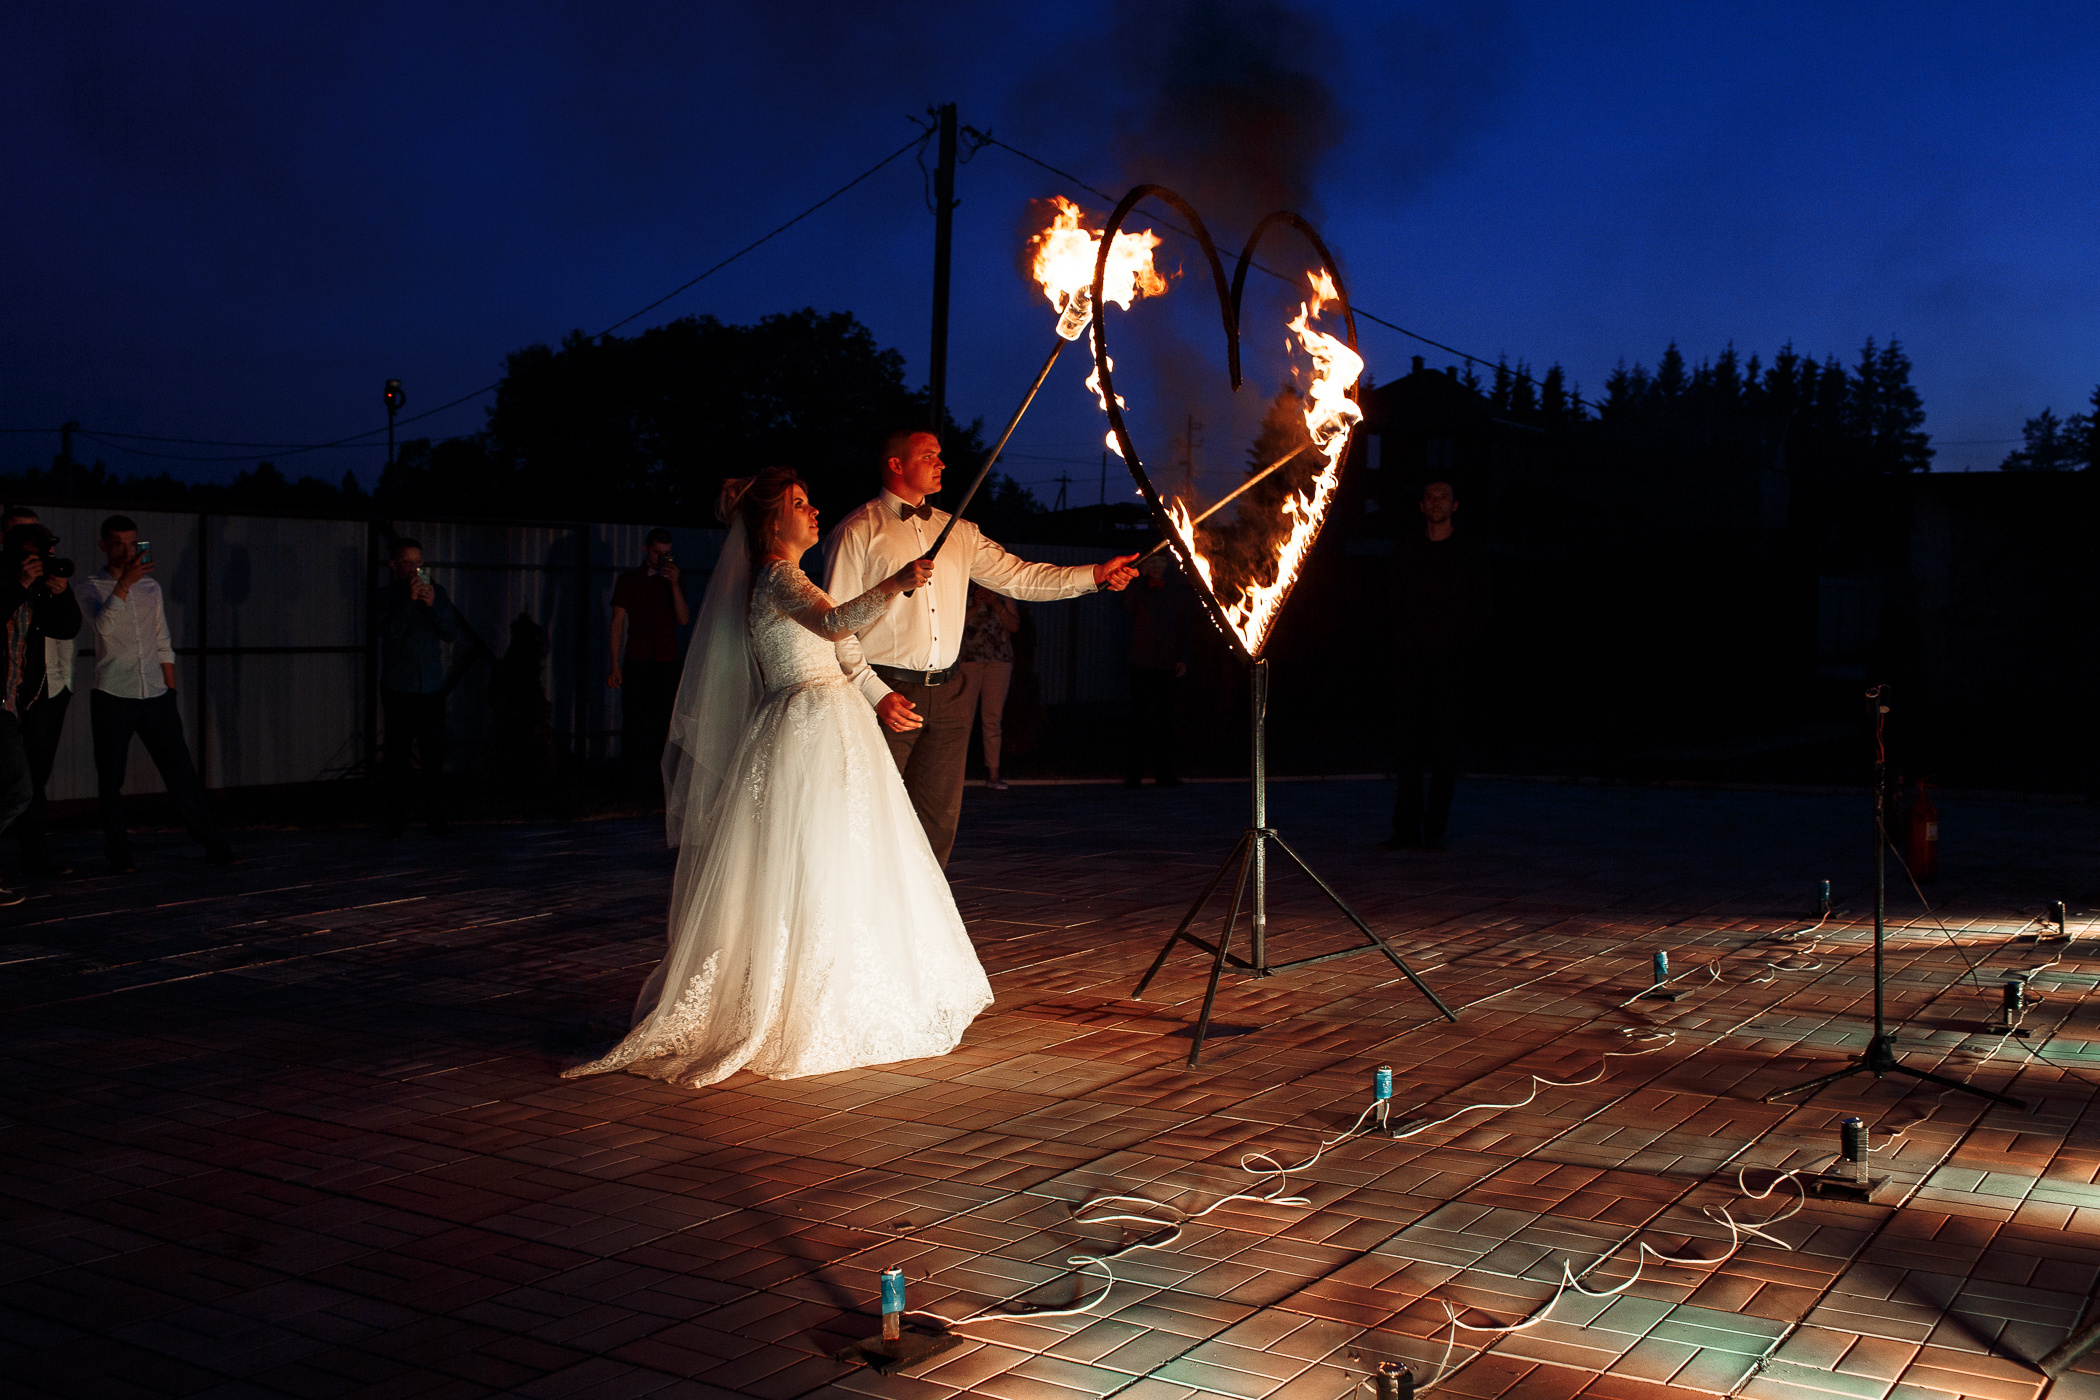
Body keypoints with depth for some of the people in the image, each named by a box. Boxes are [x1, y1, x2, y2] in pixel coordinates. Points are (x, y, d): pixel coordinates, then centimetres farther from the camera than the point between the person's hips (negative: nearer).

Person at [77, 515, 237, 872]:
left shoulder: (151, 586, 15)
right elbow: (103, 625, -19)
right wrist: (125, 582, -28)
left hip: (155, 695, 3)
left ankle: (213, 845, 4)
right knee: (111, 779, 1)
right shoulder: (91, 587, 2)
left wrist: (171, 692, 13)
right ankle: (119, 854, 11)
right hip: (112, 696, -3)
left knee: (182, 774, 1)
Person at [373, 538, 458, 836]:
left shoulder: (437, 593, 11)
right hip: (398, 688, -2)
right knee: (398, 755, 1)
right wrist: (409, 598, -15)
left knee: (433, 754, -1)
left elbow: (452, 632, 2)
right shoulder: (384, 595, 3)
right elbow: (390, 631, -11)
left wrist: (432, 605, -12)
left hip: (431, 687, 2)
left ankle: (436, 817, 2)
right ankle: (397, 820, 7)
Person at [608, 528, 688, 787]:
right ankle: (632, 774, 3)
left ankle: (655, 773, 6)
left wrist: (674, 584, -9)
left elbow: (683, 620, 1)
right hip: (637, 662, -2)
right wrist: (615, 665, -2)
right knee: (635, 720, -4)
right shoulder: (629, 580, 7)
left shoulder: (673, 582, 13)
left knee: (662, 722, -1)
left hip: (668, 662, 2)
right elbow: (617, 623, 4)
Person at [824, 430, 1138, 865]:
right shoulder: (859, 531, -1)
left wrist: (1095, 575, -2)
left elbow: (1018, 577, 11)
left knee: (938, 820, 7)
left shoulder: (958, 532, 16)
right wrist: (876, 694, -14)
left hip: (946, 696, 6)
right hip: (886, 690, -6)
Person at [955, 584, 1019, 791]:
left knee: (993, 719, 0)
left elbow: (1014, 625, 3)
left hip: (999, 661, 2)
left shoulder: (1005, 596, 13)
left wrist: (997, 604, -9)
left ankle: (993, 774, 3)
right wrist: (975, 606, -13)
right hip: (968, 659, -2)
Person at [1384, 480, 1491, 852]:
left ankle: (1435, 830, 1)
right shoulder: (1406, 547, 13)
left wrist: (1462, 644, 0)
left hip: (1448, 659, -2)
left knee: (1443, 745, -4)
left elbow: (1483, 605, 10)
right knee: (1408, 741, 0)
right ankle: (1407, 828, 4)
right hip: (1409, 657, 2)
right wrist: (1400, 639, 7)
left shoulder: (1469, 553, 7)